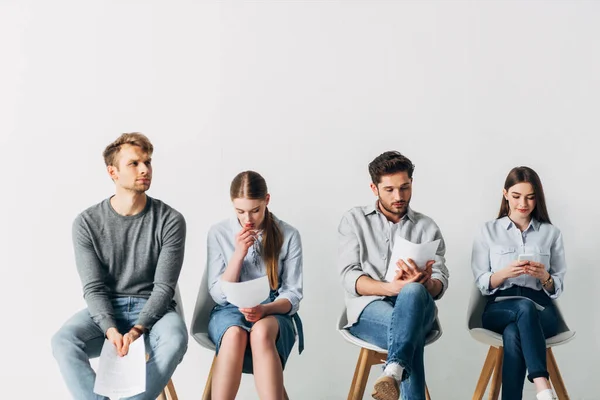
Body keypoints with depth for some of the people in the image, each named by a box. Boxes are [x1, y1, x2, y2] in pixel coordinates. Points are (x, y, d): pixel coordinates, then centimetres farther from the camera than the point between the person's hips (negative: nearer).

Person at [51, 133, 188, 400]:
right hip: (104, 310, 1)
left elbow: (164, 286, -7)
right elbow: (93, 287, -5)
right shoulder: (87, 223, -2)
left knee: (175, 339, -35)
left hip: (152, 309, -1)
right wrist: (110, 330, -24)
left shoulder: (170, 221, -5)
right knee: (63, 341, -30)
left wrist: (137, 330, -23)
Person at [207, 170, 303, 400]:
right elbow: (219, 294, -2)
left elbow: (293, 295, -1)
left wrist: (264, 309, -22)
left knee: (261, 332, -37)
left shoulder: (288, 235, -3)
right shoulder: (219, 233, -1)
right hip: (230, 311, 1)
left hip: (274, 313, 0)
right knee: (235, 334, -36)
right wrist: (239, 252, -13)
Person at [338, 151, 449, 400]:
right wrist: (390, 288, -22)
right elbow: (350, 277, -1)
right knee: (406, 330, -38)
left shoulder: (427, 227, 15)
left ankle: (393, 373, -55)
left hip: (416, 307, 1)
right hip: (369, 309, -1)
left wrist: (424, 282, -22)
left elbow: (440, 285, 5)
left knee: (413, 291, -39)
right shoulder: (354, 220, 11)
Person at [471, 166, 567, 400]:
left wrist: (544, 277, -13)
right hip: (499, 308, -1)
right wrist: (506, 273, -16)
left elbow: (557, 288, 11)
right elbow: (482, 284, 5)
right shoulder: (489, 231, 11)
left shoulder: (551, 233, 13)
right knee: (526, 307, -40)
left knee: (513, 333, -38)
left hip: (540, 309, 1)